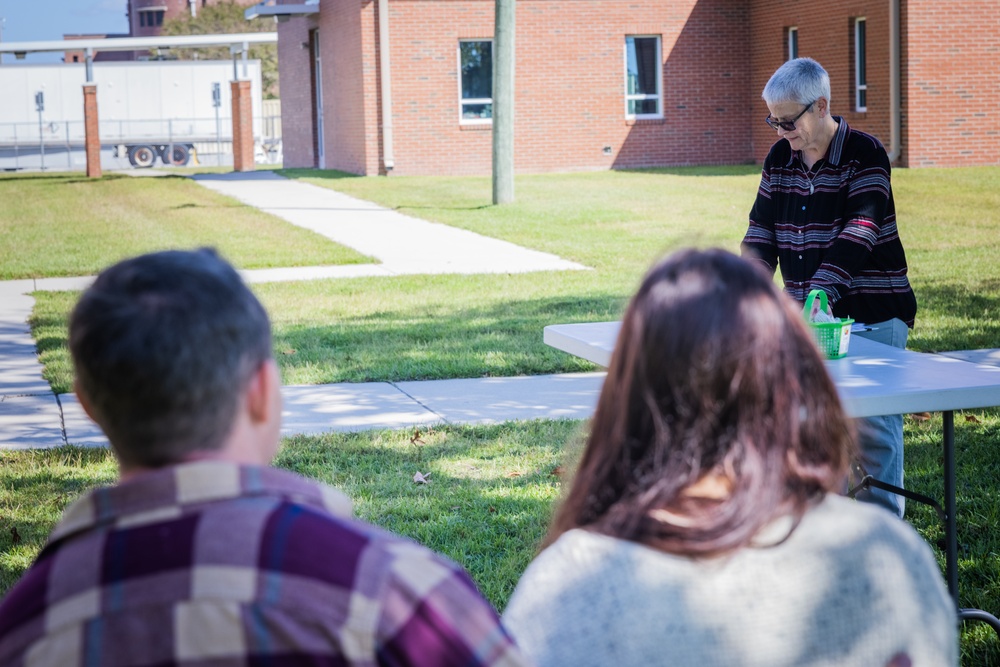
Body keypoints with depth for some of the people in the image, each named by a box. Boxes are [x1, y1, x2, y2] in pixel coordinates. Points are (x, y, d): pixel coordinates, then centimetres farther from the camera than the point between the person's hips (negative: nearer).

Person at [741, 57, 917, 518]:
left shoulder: (865, 155, -9)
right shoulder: (779, 160, 10)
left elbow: (859, 231, -20)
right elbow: (761, 231, 10)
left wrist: (822, 292, -32)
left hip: (872, 317, -6)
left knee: (873, 427, -4)